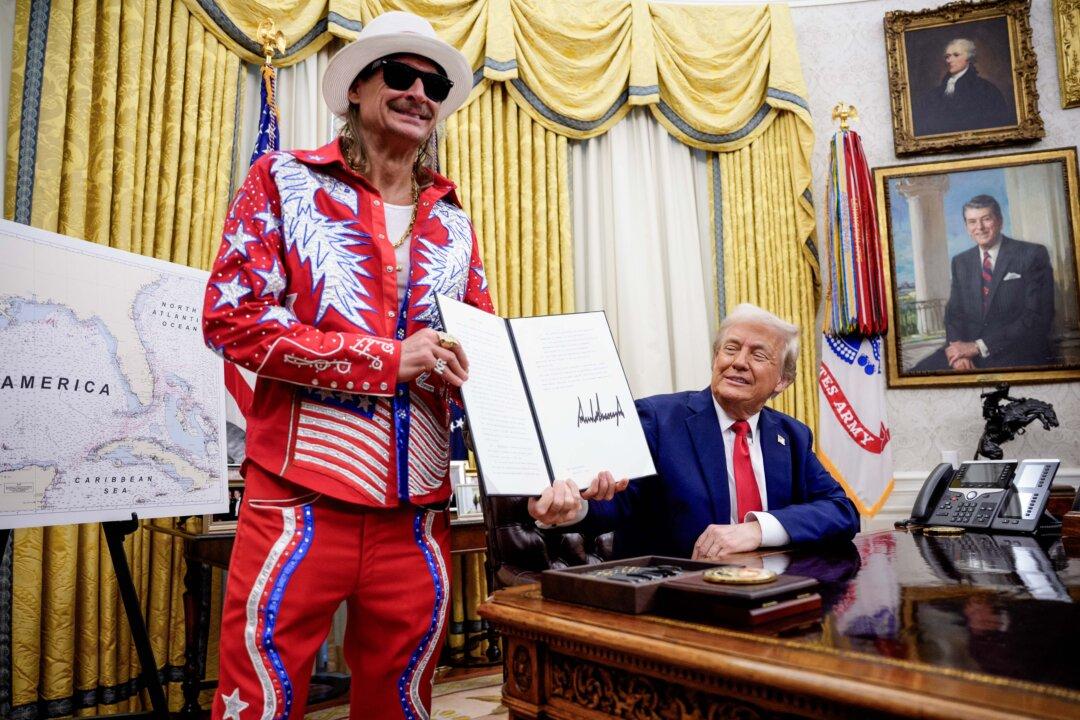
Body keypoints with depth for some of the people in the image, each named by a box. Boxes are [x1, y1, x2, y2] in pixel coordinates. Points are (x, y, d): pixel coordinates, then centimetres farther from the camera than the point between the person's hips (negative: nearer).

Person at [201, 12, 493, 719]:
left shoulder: (453, 222, 14)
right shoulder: (285, 181, 4)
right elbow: (231, 316, -7)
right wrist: (389, 360, -14)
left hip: (417, 512, 4)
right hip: (301, 500, -3)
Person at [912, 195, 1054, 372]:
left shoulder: (1033, 255, 1)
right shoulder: (960, 262, 15)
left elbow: (1037, 318, -8)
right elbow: (954, 312, 10)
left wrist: (978, 346, -14)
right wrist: (958, 350, -12)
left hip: (1018, 353, -4)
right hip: (968, 349, 4)